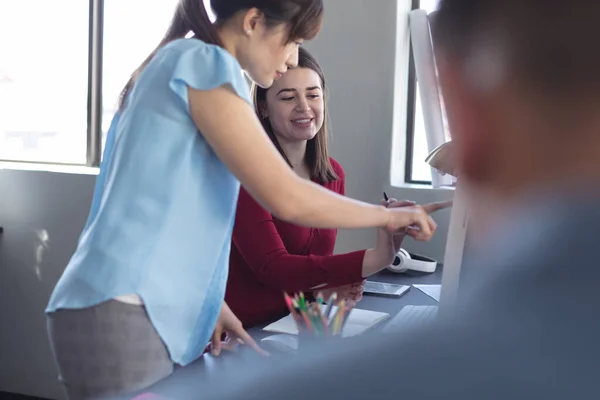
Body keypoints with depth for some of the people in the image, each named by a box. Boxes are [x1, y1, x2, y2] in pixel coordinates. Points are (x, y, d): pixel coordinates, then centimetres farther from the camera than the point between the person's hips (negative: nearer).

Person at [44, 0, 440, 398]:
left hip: (137, 310, 9)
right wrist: (386, 215, -2)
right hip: (123, 316, -9)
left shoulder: (177, 63, 18)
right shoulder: (204, 62, -10)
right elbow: (286, 197, -16)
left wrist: (209, 303, 17)